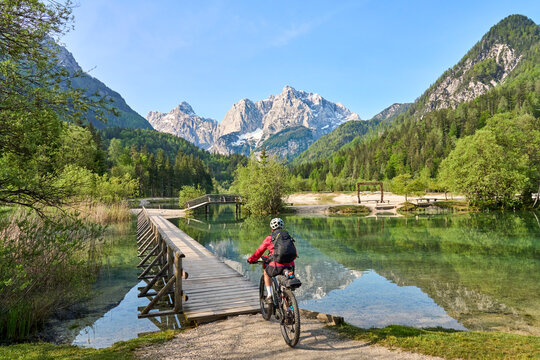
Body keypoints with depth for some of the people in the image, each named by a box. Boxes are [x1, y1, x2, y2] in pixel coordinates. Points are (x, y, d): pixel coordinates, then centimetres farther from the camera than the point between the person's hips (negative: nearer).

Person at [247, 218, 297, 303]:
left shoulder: (269, 238, 6)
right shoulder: (288, 237, 16)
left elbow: (259, 251, 15)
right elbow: (294, 253, 22)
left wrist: (251, 259, 32)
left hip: (277, 266, -3)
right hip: (290, 266, 4)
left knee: (266, 273, 28)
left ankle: (269, 296, 21)